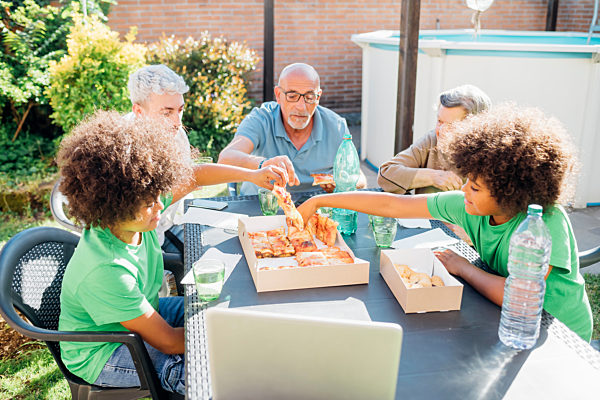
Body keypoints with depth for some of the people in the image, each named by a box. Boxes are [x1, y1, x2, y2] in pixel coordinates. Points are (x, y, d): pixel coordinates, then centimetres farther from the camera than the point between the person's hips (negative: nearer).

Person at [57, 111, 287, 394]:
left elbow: (194, 176, -1)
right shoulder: (105, 270, -38)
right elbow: (167, 342, -29)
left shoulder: (137, 209, -17)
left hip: (142, 312, 8)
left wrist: (252, 175, -10)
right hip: (103, 351, -8)